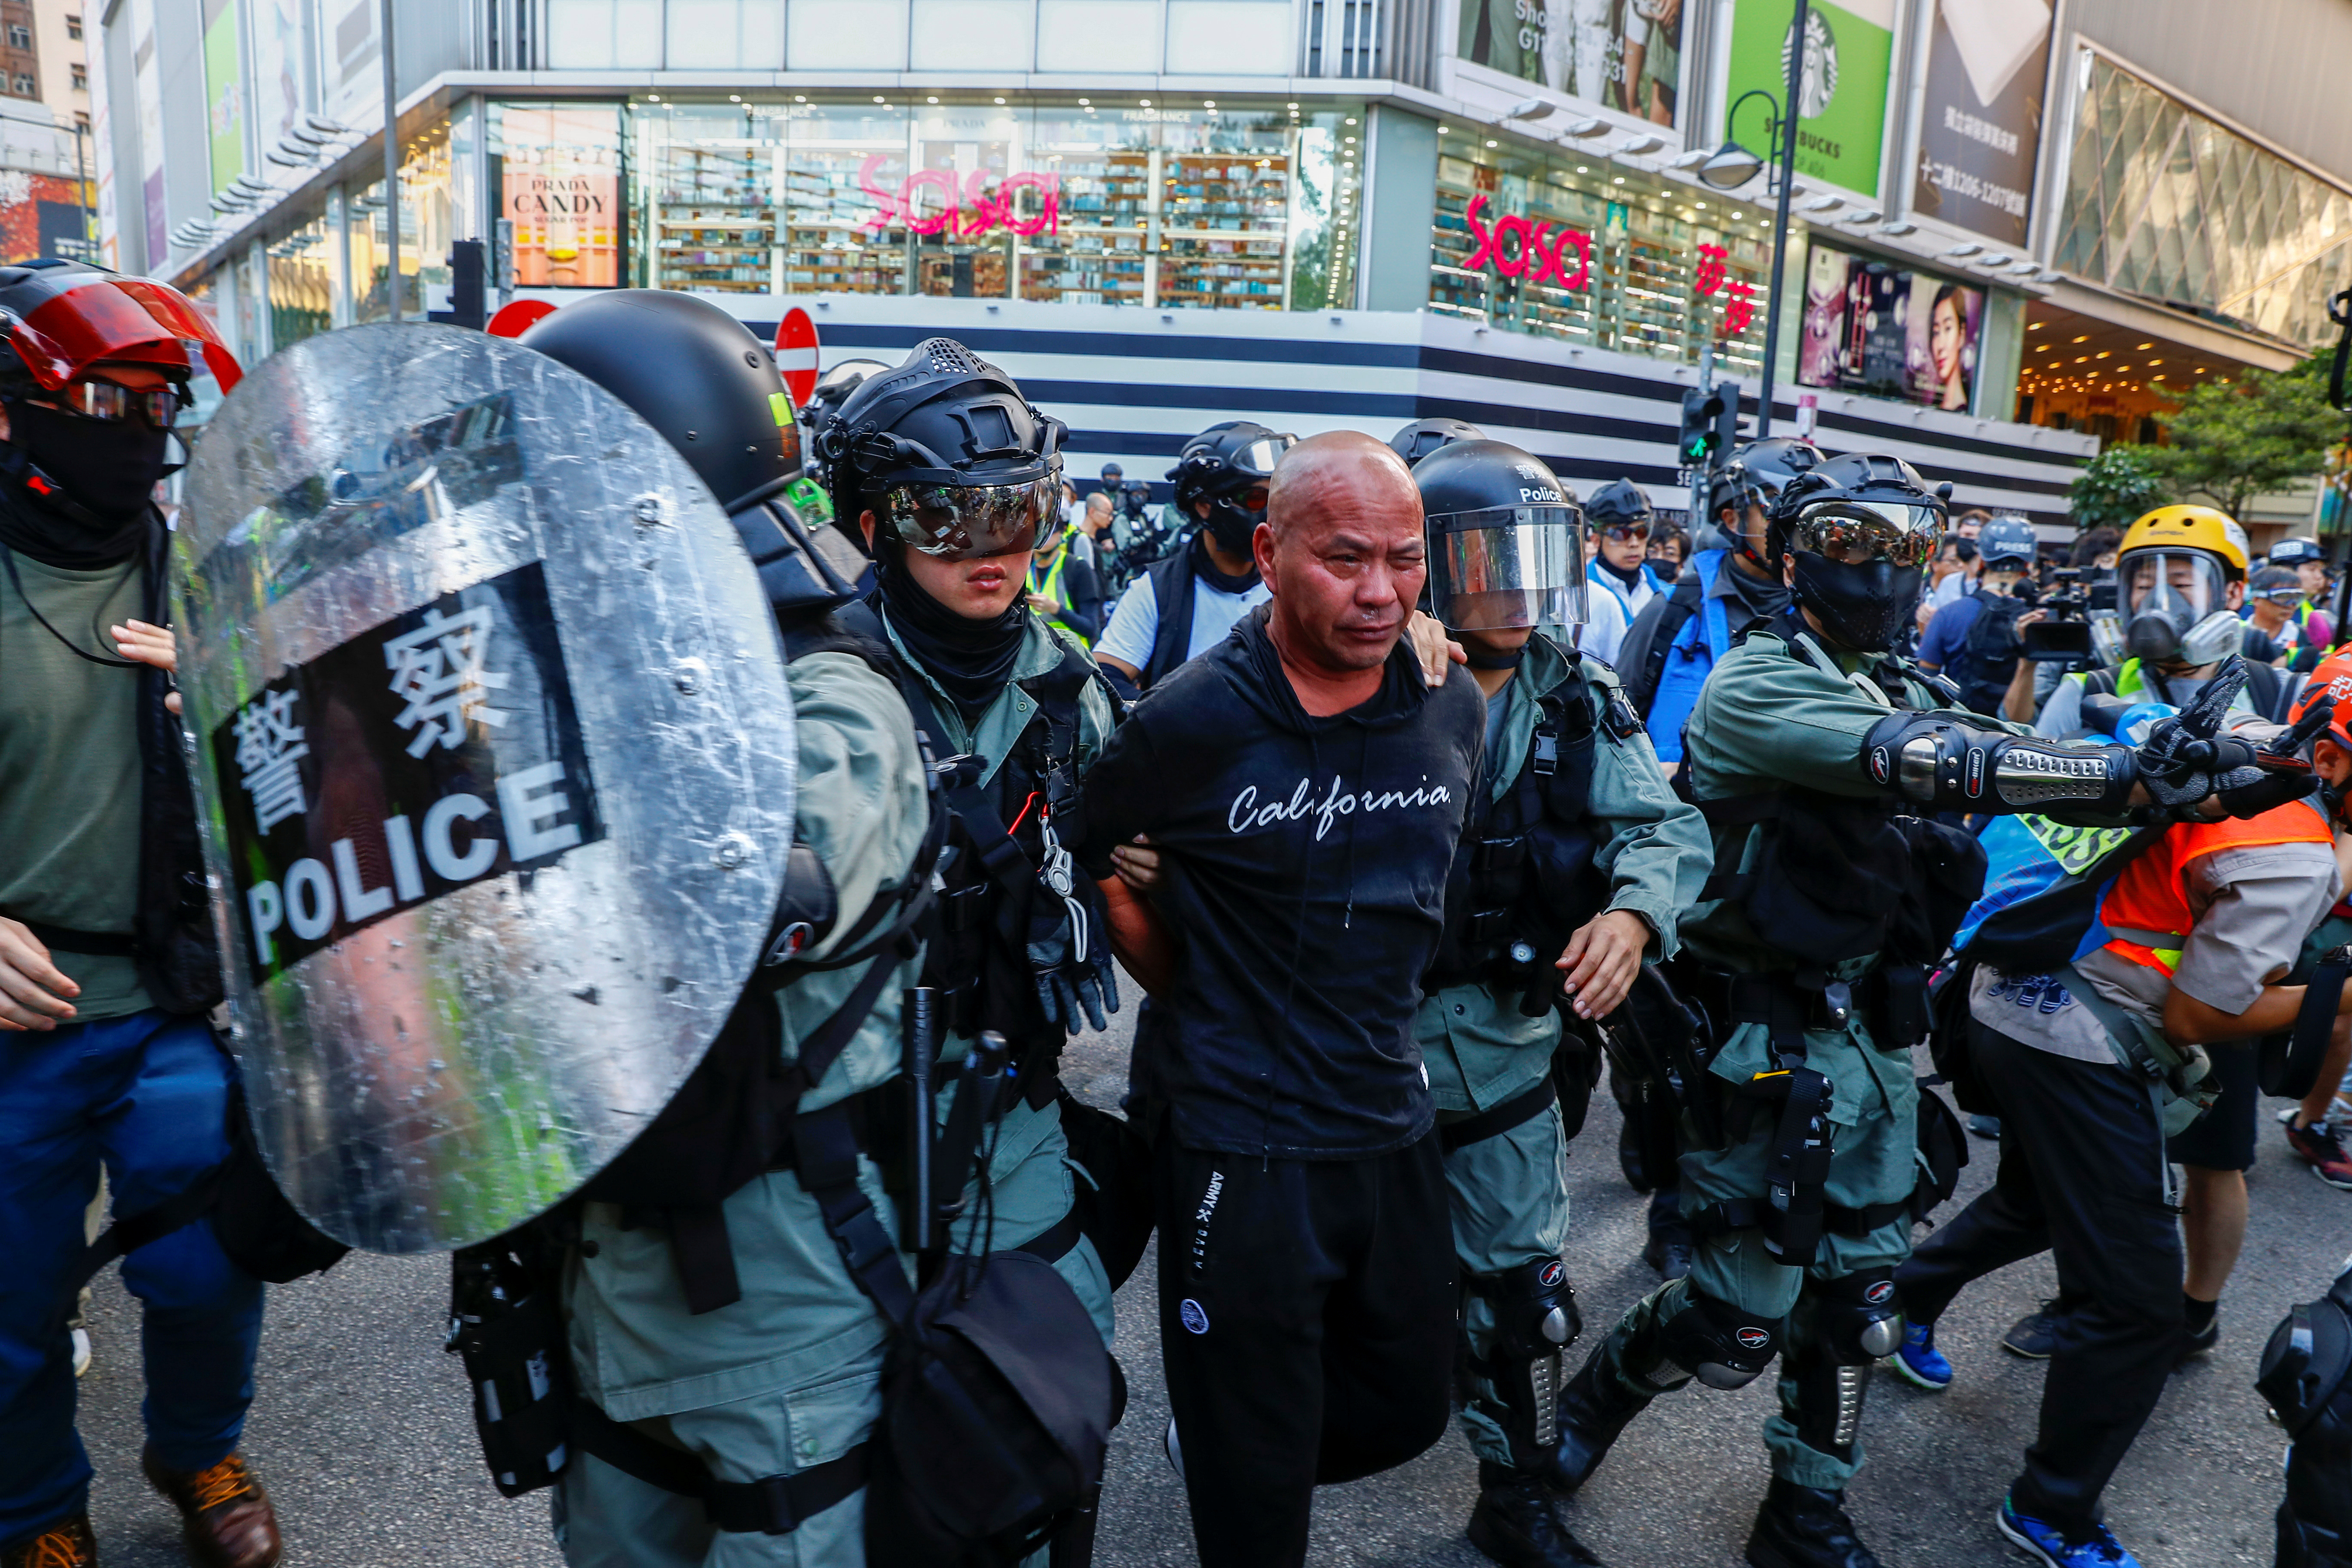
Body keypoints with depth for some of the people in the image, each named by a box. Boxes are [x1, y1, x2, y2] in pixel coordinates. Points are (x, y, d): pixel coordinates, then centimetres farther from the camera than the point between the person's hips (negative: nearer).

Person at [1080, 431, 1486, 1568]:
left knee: (1408, 1407, 22)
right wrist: (1204, 1004, 3)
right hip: (1241, 1145, -5)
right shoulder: (1189, 723, -17)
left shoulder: (1455, 707, -1)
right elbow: (1101, 869, -2)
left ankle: (1219, 1441, 46)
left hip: (1392, 1123, 5)